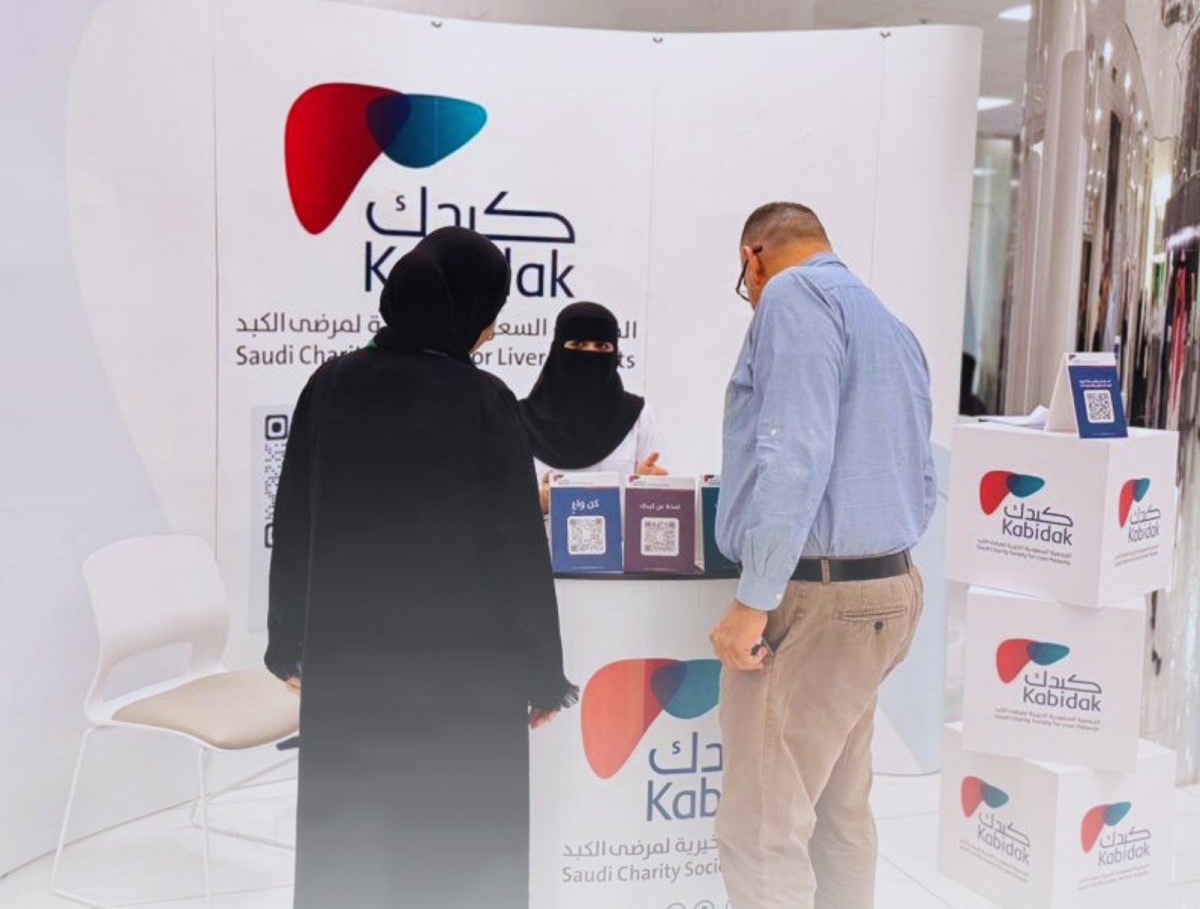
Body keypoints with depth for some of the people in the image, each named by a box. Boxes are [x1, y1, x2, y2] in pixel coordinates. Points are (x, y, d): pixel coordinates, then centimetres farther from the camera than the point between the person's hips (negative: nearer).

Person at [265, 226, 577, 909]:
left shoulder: (331, 386, 0)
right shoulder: (485, 403, -11)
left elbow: (292, 526, 4)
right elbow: (520, 548, -11)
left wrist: (290, 645, 14)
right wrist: (544, 674, -1)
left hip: (347, 656, 4)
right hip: (463, 664, -3)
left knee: (342, 852, 13)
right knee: (459, 851, 9)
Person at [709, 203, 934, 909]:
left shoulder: (795, 296, -10)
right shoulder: (892, 326, 18)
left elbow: (793, 454, -22)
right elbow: (922, 481, 20)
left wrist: (753, 600, -20)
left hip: (815, 597, -10)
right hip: (887, 586, 10)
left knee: (762, 832, -3)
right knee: (838, 811, 18)